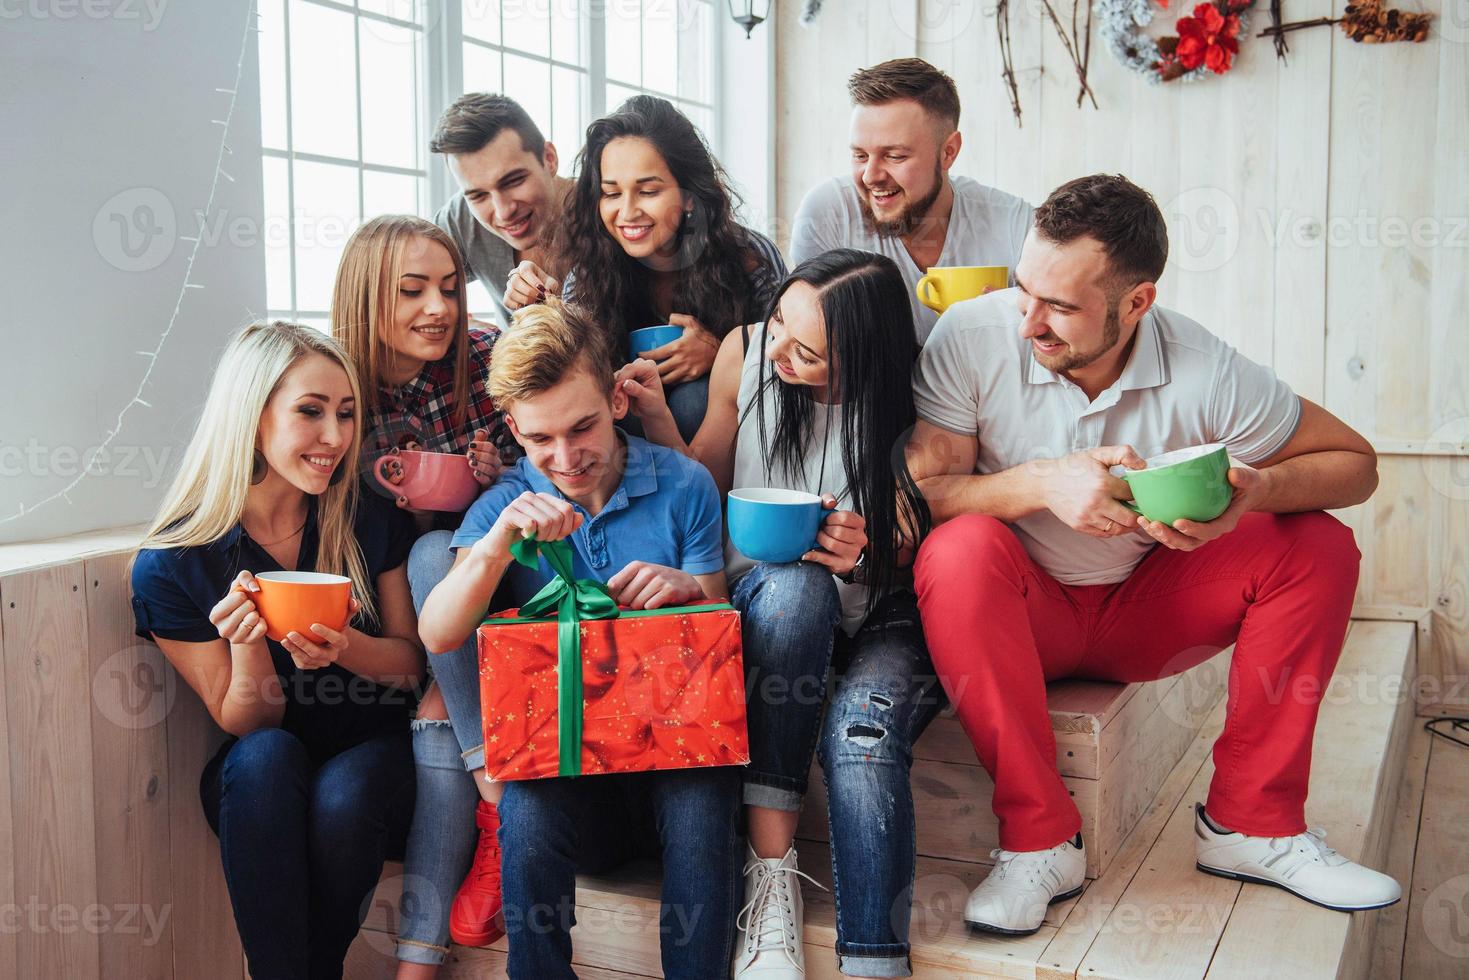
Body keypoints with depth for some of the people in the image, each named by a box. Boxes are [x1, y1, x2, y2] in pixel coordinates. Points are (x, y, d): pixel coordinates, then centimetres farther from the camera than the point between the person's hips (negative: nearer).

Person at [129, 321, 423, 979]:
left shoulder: (373, 522, -5)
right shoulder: (171, 566, -10)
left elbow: (411, 665, 0)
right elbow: (245, 723, -5)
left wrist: (346, 647, -23)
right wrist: (247, 646, -28)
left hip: (373, 751, 1)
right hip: (258, 780, 0)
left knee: (342, 800, -32)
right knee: (265, 759, -34)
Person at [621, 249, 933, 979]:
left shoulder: (910, 407, -11)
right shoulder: (745, 354, -3)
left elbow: (924, 559, -1)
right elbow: (702, 489, 10)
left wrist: (870, 553, -22)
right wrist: (656, 417, -7)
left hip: (875, 621, -2)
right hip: (762, 606, 2)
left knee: (861, 733, -35)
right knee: (795, 584, -36)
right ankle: (770, 873, -32)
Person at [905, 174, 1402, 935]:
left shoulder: (1206, 374, -16)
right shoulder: (972, 337, -19)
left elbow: (1355, 463, -6)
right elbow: (916, 494, -21)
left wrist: (1255, 490, -27)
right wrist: (1041, 483, -35)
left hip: (1143, 610, 3)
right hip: (1020, 614, -2)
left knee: (1317, 547, -16)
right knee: (961, 549, -35)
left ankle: (1248, 822, -5)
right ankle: (1038, 841, -22)